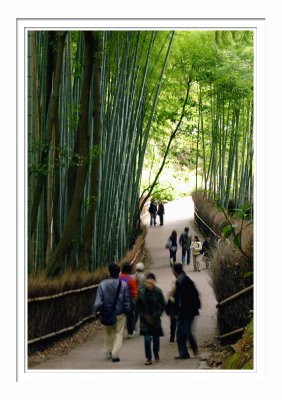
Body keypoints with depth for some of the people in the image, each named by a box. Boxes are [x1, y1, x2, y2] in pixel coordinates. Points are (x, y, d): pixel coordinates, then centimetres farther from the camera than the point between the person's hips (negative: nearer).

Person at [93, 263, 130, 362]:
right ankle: (115, 354, -5)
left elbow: (98, 300, -9)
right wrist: (127, 311, 10)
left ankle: (108, 353, 26)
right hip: (120, 314, -1)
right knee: (119, 333, 5)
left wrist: (95, 311, 3)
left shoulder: (103, 284, -9)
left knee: (108, 333, 20)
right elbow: (127, 301, -2)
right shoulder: (123, 285, -8)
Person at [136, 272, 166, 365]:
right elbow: (138, 306, 1)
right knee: (147, 339, -9)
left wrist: (157, 315, -6)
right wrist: (144, 316, -6)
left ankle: (156, 354, 37)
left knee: (156, 338, 10)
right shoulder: (141, 291, -8)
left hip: (155, 319, 1)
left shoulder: (158, 291, -8)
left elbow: (163, 305, 2)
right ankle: (148, 358, 2)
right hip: (145, 319, -1)